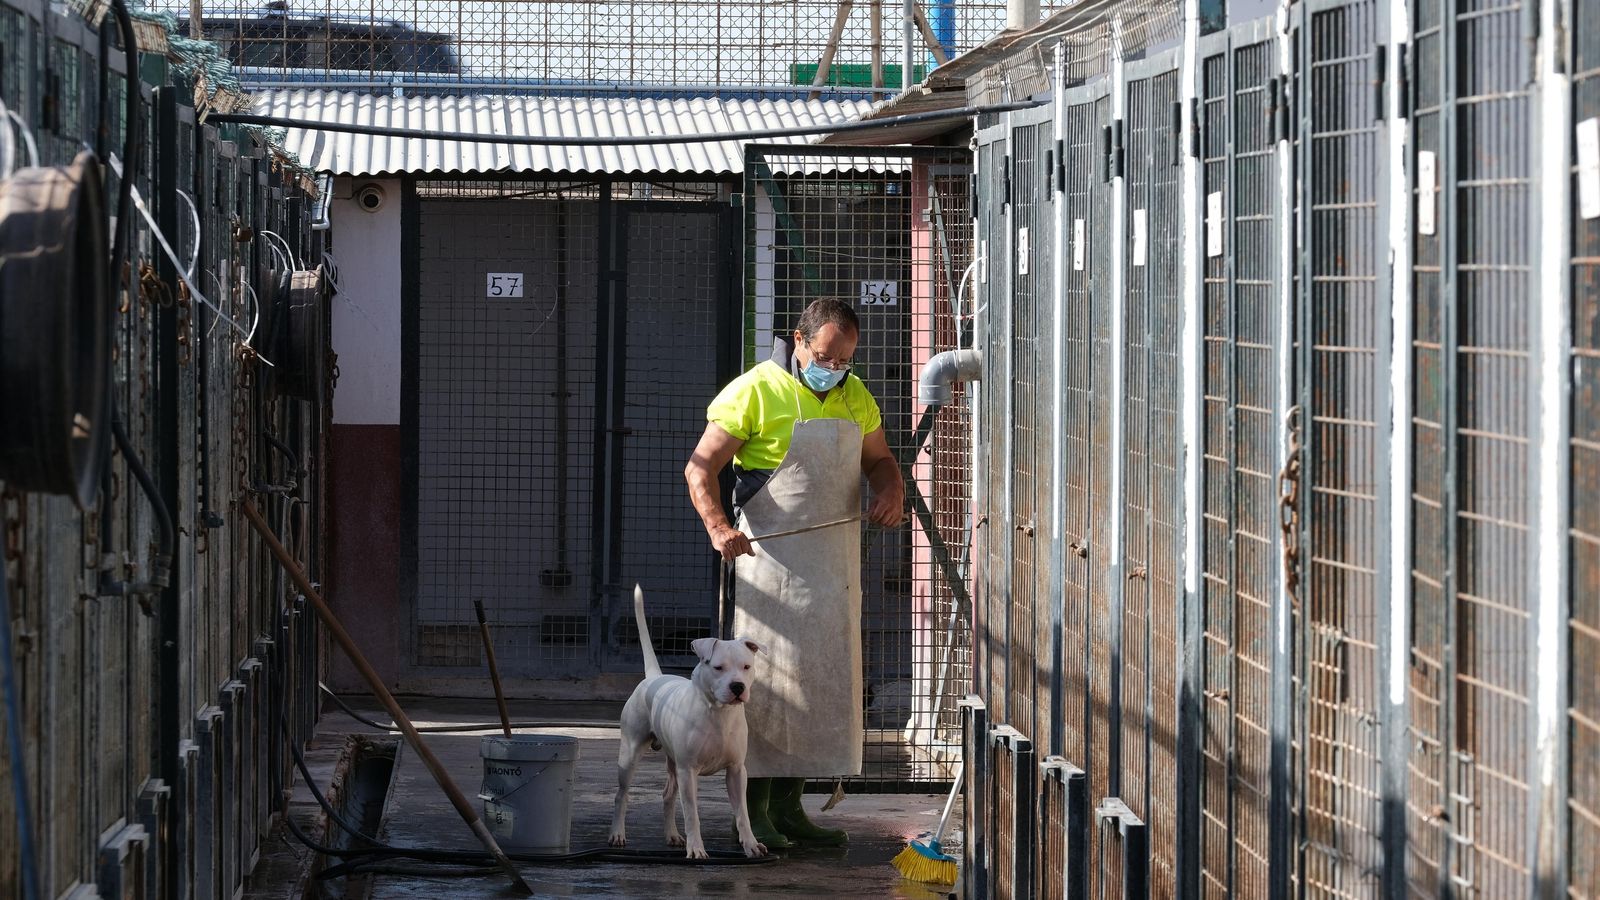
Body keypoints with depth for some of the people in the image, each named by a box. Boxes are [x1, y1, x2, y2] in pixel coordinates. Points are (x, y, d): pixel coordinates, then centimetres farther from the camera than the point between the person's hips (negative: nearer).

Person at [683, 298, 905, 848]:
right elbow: (700, 469, -11)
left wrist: (891, 491, -2)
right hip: (771, 558, -7)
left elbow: (878, 459, 23)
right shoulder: (755, 392, -9)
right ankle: (753, 810, -2)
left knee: (822, 681, 9)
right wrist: (718, 528, -28)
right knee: (766, 682, -8)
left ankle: (789, 806, 17)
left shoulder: (855, 397, 11)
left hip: (834, 566, 7)